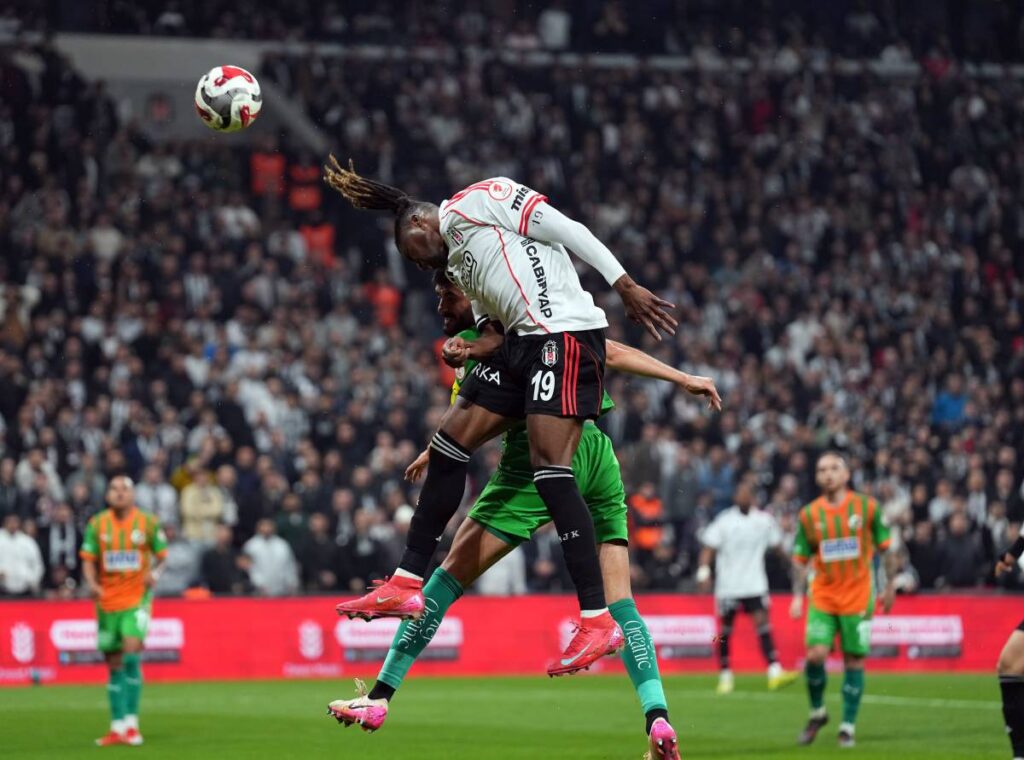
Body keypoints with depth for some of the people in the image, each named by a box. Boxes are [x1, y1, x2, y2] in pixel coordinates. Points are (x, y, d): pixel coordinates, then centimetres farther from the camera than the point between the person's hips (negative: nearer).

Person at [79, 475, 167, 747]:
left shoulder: (148, 522, -1)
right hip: (107, 601, 2)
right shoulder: (97, 524, 2)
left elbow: (161, 554, 9)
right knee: (114, 664, 6)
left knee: (131, 651, -20)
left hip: (137, 597, -2)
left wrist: (154, 573, -11)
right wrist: (92, 584, -13)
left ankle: (131, 722, -14)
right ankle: (117, 727, 14)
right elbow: (88, 561, 5)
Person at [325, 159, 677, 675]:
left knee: (549, 467, -17)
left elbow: (566, 229, -9)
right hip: (521, 345, 10)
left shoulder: (475, 201, -1)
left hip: (566, 334, -10)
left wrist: (625, 286, -16)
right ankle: (407, 584, 15)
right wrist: (473, 350, -1)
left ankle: (597, 622, -17)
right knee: (450, 441, 8)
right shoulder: (456, 263, 26)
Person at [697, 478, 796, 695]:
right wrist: (703, 572, -15)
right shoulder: (724, 521, -3)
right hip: (728, 585, -1)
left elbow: (777, 545, 17)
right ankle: (725, 676, 19)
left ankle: (775, 672, -20)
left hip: (755, 585, 1)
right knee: (725, 629, 6)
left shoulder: (764, 520, 4)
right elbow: (708, 548, -3)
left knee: (762, 623, -13)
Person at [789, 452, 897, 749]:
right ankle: (817, 712, 11)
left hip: (858, 596, -1)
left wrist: (889, 586, 5)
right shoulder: (809, 514, 2)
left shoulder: (866, 507, -1)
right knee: (816, 654, -13)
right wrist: (798, 596, -1)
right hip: (822, 595, 1)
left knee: (854, 660, -1)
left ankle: (847, 727, 9)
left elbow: (886, 547, 6)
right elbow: (800, 558, 7)